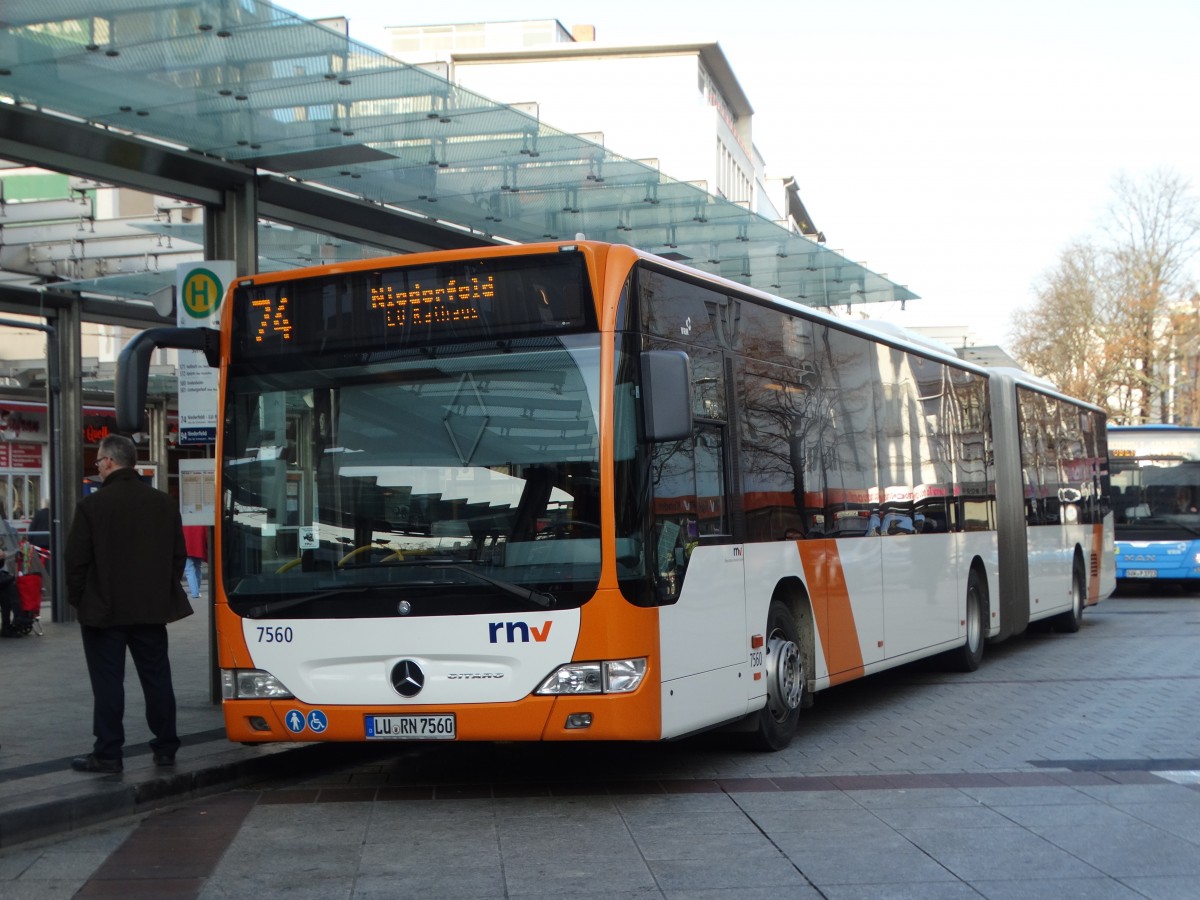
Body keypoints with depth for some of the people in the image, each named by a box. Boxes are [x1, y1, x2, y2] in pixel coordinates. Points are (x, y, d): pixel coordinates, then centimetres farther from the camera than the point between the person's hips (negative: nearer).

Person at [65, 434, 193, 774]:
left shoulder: (92, 505, -13)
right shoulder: (164, 503, 4)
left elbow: (76, 559, -10)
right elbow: (179, 554, 8)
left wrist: (77, 598, 4)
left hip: (104, 610, -5)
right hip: (153, 608, 5)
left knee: (108, 682, 0)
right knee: (157, 679, 10)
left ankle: (108, 753, 2)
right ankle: (165, 747, 15)